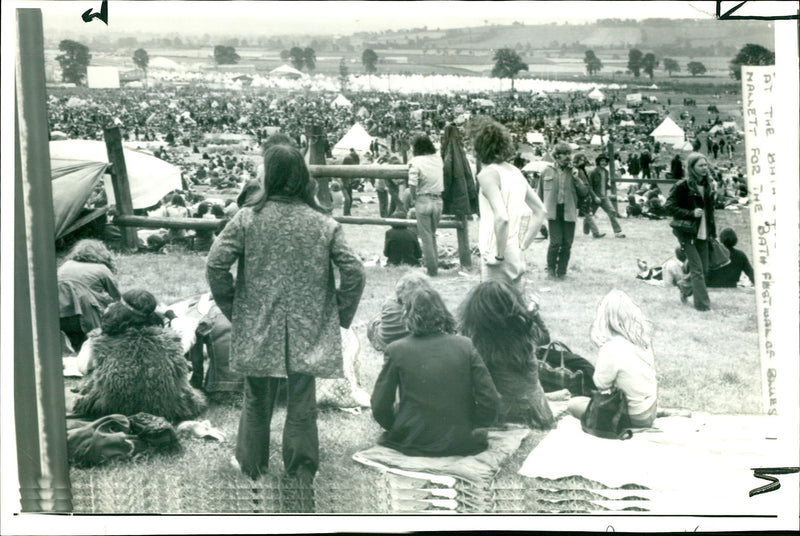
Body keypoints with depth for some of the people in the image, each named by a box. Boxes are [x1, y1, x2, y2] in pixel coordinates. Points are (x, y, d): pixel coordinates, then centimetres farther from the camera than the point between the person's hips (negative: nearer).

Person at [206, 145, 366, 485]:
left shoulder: (248, 219, -8)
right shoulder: (324, 224, -5)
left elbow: (215, 265, -11)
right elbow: (354, 272, -8)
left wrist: (232, 308, 3)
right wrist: (341, 316, 5)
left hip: (258, 330, 0)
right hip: (308, 331, 0)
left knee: (257, 399, 19)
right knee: (302, 402, 12)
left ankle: (251, 462, 34)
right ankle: (302, 470, 22)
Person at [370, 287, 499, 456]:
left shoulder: (396, 350, -7)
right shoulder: (465, 346, -3)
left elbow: (380, 407, -4)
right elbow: (490, 402, -5)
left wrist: (397, 428, 14)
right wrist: (469, 427, 11)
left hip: (412, 444, -1)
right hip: (461, 445, 2)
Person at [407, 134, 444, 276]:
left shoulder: (415, 162, -13)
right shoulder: (438, 158, 2)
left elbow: (412, 184, -18)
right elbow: (441, 178, 6)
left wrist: (413, 199, -4)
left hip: (423, 201, -5)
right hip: (438, 200, 5)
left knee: (426, 237, 6)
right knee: (432, 234, 20)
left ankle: (431, 269, 9)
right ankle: (435, 265, 23)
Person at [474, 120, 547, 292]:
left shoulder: (488, 174, -11)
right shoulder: (516, 173, 12)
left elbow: (501, 218, -23)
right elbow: (540, 211, 16)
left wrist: (498, 255, -15)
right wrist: (523, 244, 15)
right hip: (516, 257, 8)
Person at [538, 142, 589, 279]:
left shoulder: (573, 172, 9)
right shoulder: (547, 172, 4)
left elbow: (584, 193, 5)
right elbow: (540, 193, 11)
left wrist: (576, 179, -8)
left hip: (569, 212, 2)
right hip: (554, 211, -2)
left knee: (567, 243, 3)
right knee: (556, 242, -9)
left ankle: (562, 271, 17)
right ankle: (551, 268, 13)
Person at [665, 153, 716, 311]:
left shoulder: (708, 186, 9)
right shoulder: (682, 186, -12)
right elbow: (669, 207, -12)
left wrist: (713, 231, 14)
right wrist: (691, 213, -20)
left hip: (702, 232, 7)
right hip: (686, 232, -7)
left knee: (704, 269, 9)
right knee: (697, 268, -10)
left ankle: (686, 288, 33)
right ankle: (702, 303, -5)